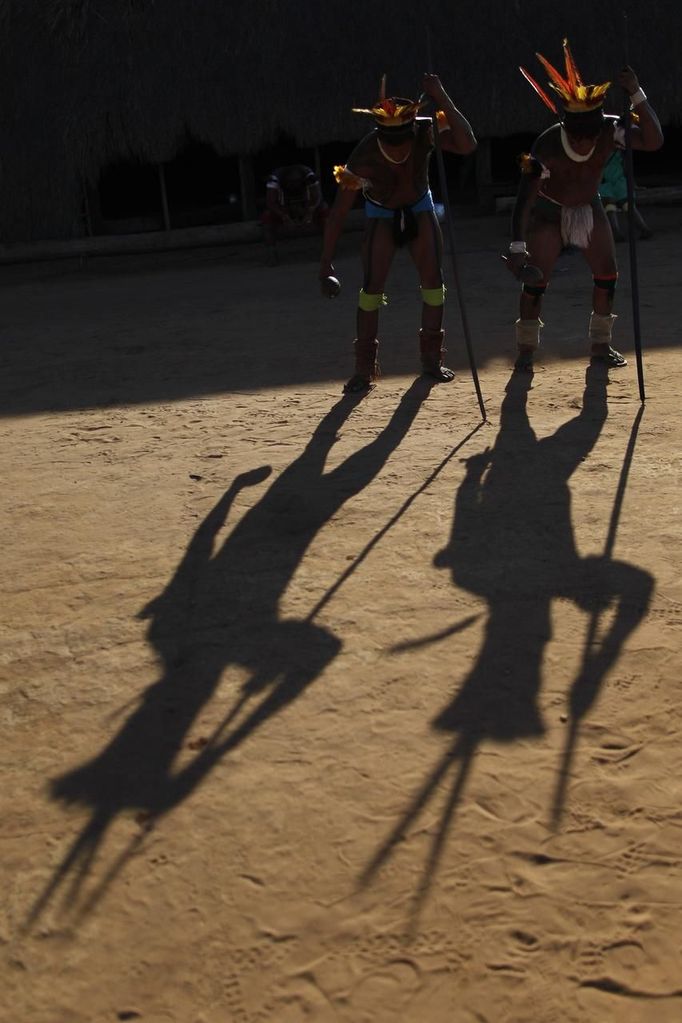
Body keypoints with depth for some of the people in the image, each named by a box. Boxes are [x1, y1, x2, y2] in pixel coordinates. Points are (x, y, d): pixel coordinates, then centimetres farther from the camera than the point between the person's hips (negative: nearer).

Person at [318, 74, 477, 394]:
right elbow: (339, 211, -30)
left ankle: (432, 358, 8)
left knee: (434, 279, -5)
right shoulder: (364, 156, -35)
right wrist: (325, 264, -30)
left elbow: (467, 145, -47)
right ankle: (365, 368, -5)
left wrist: (441, 98, -52)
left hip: (419, 206, 2)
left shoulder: (424, 131, -31)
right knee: (372, 284, -13)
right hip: (381, 212, -2)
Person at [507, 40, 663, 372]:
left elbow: (653, 140, -37)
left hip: (588, 207, 4)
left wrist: (636, 94, -45)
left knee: (607, 273, -1)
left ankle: (600, 344, 11)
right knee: (535, 278, -11)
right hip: (548, 210, -4)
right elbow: (524, 199, -38)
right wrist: (517, 247, -47)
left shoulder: (609, 130, -25)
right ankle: (526, 348, 0)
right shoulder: (546, 147, -34)